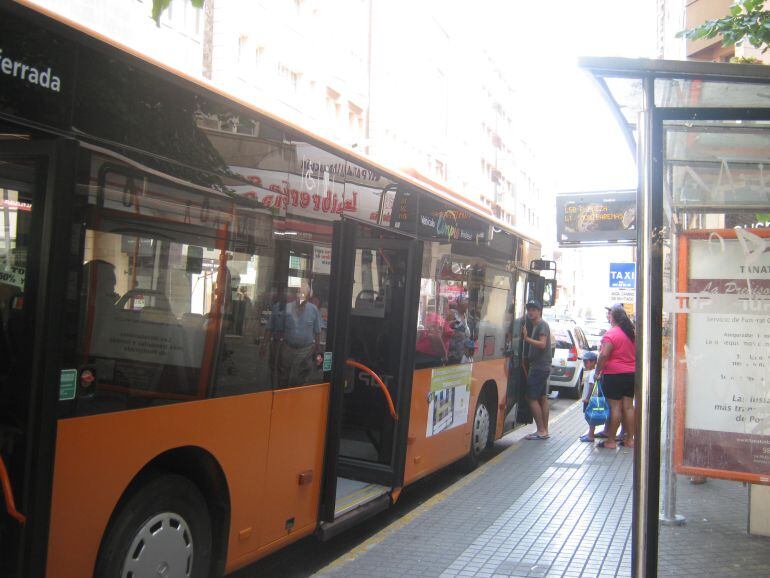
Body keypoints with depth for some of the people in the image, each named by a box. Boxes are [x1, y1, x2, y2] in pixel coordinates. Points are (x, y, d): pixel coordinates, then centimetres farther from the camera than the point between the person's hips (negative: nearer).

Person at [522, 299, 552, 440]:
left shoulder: (542, 324, -11)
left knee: (532, 398, -9)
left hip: (539, 367, -10)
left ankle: (541, 431, -8)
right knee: (542, 398, 11)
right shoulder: (536, 325, 18)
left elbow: (542, 344, -23)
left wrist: (527, 338, -30)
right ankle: (545, 431, 16)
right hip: (542, 367, 10)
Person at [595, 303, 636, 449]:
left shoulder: (610, 334, -15)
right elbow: (636, 353, 19)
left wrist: (598, 372, -12)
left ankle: (611, 441, 2)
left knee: (615, 407, -3)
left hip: (614, 374, -7)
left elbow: (604, 355, -21)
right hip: (632, 374, 7)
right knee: (628, 406, 11)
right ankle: (629, 439, 17)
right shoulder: (632, 333, 8)